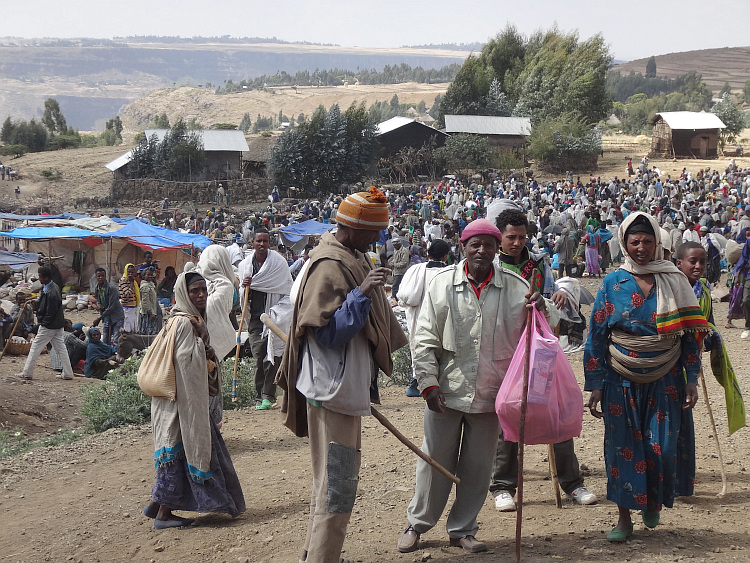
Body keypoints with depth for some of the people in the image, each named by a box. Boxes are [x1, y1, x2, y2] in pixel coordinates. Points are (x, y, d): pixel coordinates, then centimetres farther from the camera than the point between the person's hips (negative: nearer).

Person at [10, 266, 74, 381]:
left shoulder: (51, 293, -25)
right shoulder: (53, 286, 6)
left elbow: (50, 313, -21)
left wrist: (43, 323, -12)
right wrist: (38, 303, 6)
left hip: (49, 326, -10)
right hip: (58, 325, 10)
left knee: (35, 347, 1)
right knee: (60, 348, 11)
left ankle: (27, 374, 9)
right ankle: (67, 373, 13)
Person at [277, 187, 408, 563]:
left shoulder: (354, 259, 12)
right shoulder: (329, 265, -18)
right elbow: (328, 333, -24)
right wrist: (361, 293, -28)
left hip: (348, 387, 11)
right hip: (332, 389, -11)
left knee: (336, 479, 19)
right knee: (338, 484, -8)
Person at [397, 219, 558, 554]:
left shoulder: (514, 287, 0)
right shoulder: (443, 283, -2)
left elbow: (546, 325, 6)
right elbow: (425, 339, -1)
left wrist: (542, 309, -18)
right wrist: (429, 384, -7)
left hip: (489, 394, 1)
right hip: (447, 390, -1)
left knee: (477, 466, 11)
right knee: (435, 461, 9)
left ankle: (462, 529, 27)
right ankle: (417, 524, 26)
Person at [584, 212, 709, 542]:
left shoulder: (674, 281, 1)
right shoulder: (613, 283, -1)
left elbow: (690, 333, 4)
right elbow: (596, 336, 0)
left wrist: (692, 379, -2)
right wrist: (595, 386, -4)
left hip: (665, 380, 0)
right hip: (622, 381, 0)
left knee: (663, 447, -2)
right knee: (623, 447, 3)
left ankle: (654, 501, 28)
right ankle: (625, 518, 17)